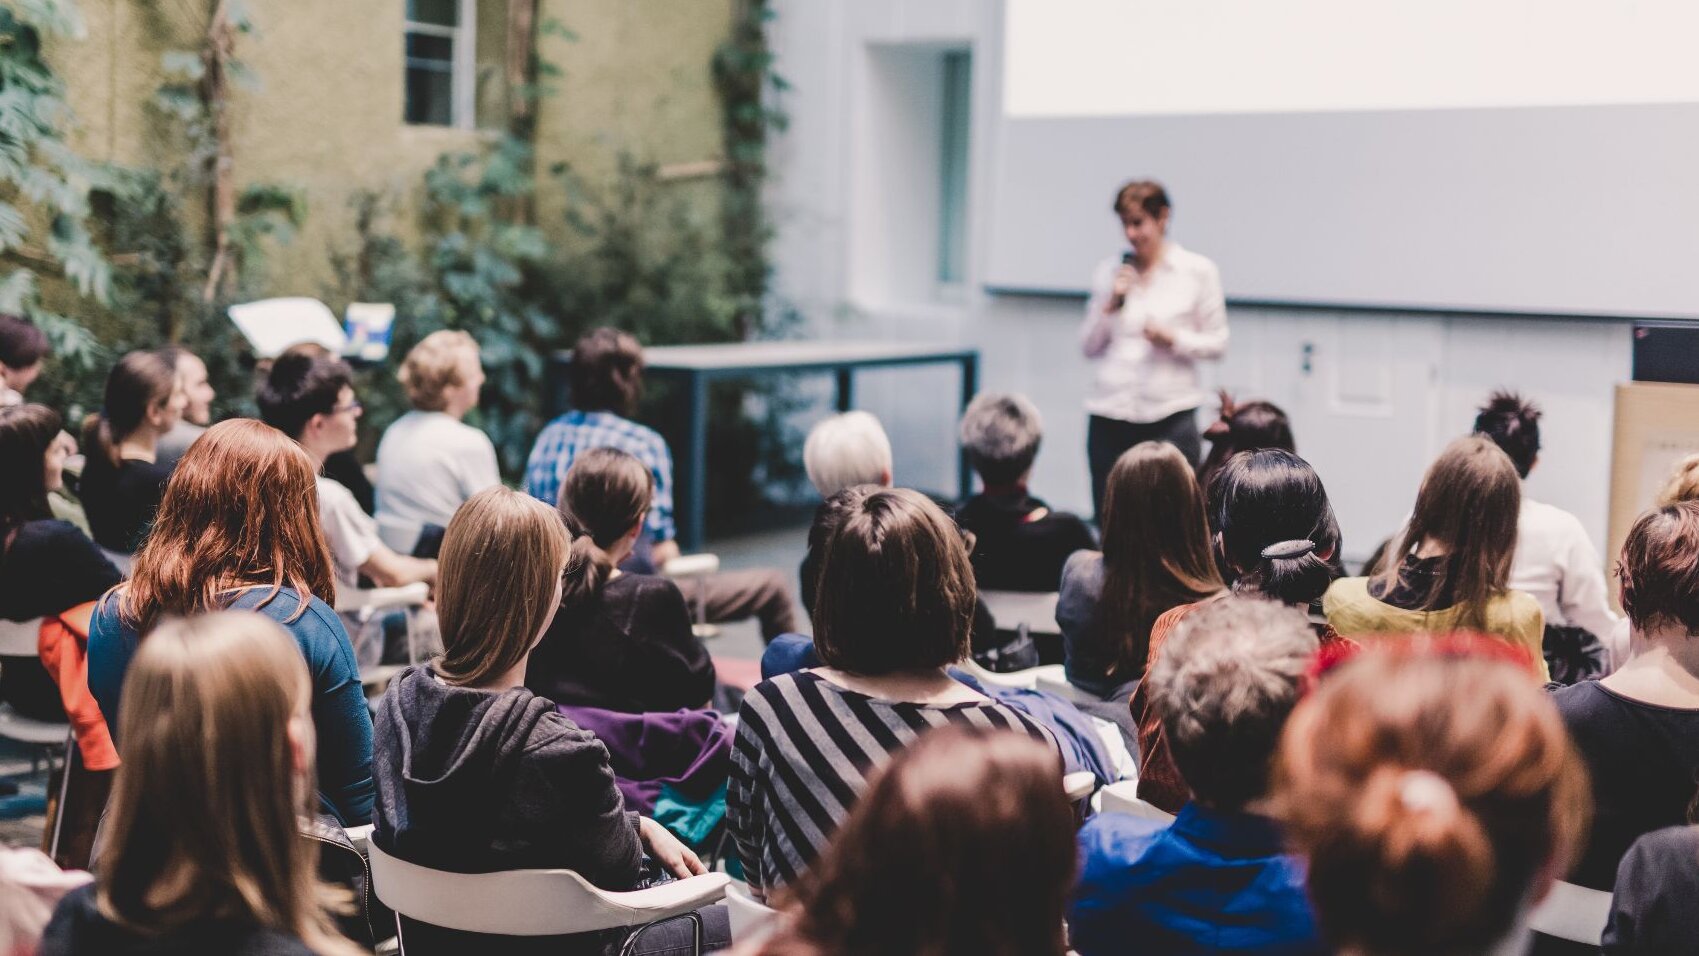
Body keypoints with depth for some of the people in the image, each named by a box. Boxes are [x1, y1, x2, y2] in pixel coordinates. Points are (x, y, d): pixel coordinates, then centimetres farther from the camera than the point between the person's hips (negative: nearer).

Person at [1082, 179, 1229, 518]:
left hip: (1169, 414, -2)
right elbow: (1089, 347, 11)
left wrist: (1173, 338, -12)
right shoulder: (1109, 271, 9)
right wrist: (1110, 305, -5)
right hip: (1109, 415, 2)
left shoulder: (1198, 271, 3)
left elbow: (1217, 343, 6)